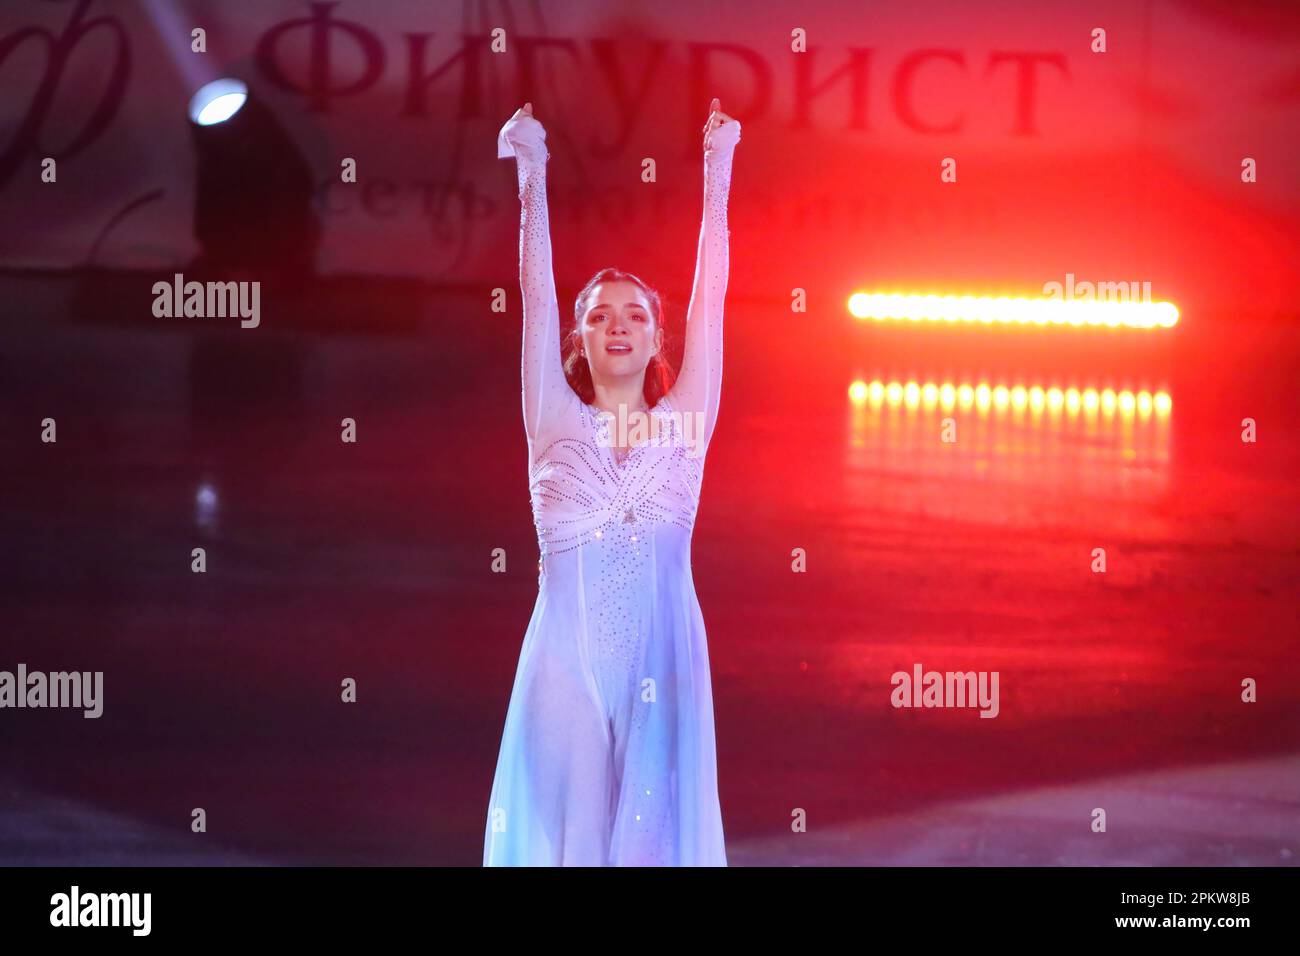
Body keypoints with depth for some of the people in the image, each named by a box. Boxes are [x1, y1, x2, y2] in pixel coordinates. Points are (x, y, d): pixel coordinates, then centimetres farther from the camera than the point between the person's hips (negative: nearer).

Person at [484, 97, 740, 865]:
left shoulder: (684, 423, 8)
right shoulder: (556, 424, 7)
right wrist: (532, 176, 1)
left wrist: (718, 171, 5)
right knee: (568, 830, 1)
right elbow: (538, 295, 4)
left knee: (655, 833, 2)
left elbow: (710, 295, 6)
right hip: (567, 658, -1)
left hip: (665, 654, 1)